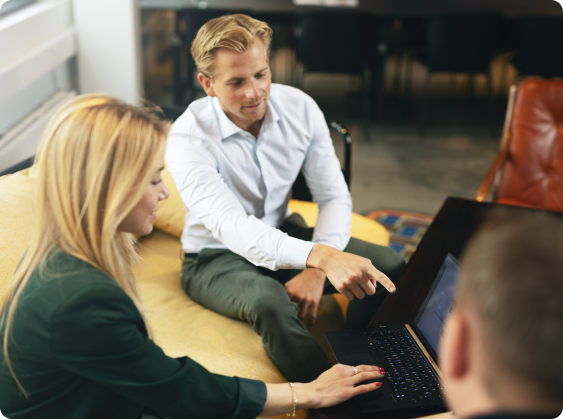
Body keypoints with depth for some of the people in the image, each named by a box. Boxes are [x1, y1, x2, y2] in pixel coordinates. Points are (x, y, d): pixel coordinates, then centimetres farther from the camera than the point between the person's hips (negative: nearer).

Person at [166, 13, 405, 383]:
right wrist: (320, 256, -54)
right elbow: (230, 226, -38)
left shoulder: (300, 108, -10)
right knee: (269, 302, -38)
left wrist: (315, 270, -26)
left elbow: (335, 197, -8)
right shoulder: (188, 137, -24)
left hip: (284, 235, 5)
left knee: (390, 266, -15)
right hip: (218, 257, -4)